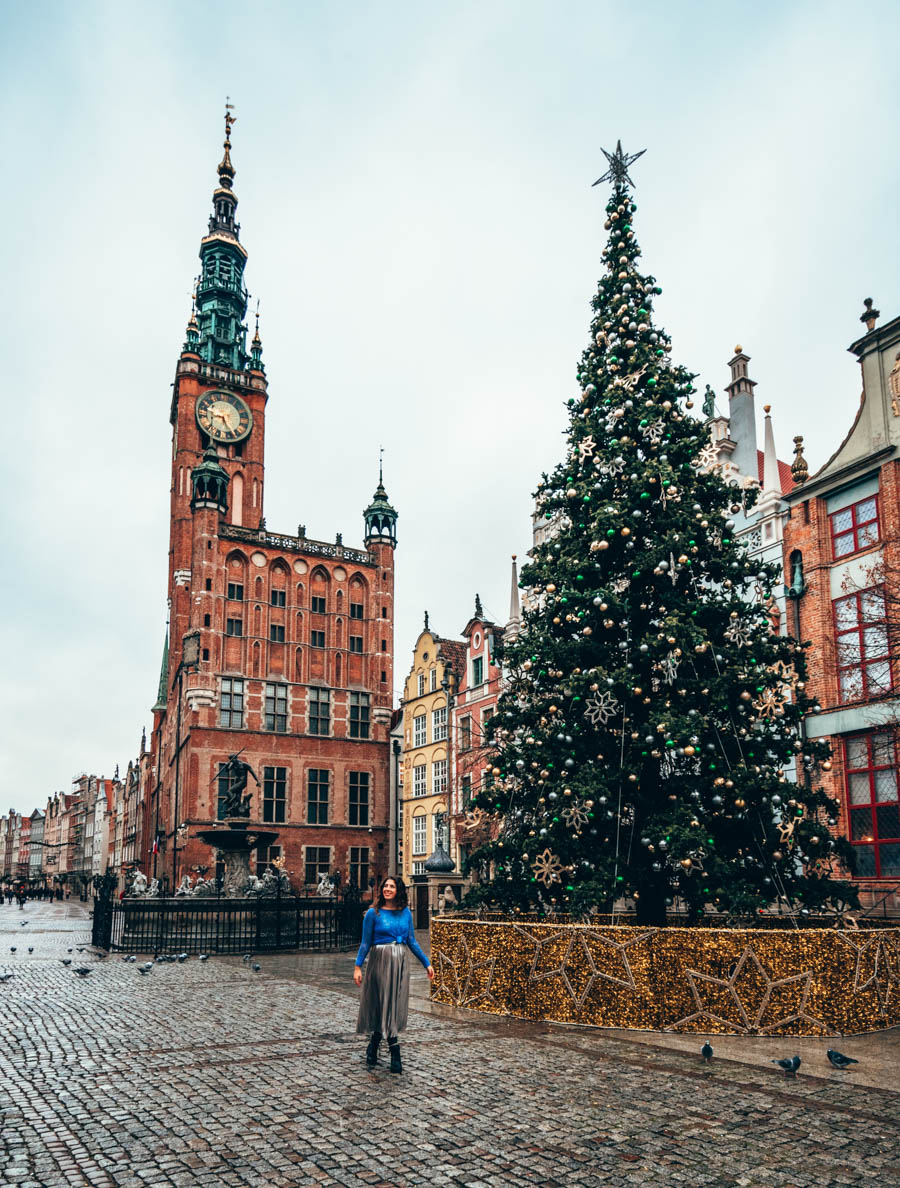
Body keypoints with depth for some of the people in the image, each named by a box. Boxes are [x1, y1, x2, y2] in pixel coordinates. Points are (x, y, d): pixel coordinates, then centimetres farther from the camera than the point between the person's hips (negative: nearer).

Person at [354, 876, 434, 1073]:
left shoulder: (405, 913, 7)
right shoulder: (373, 913, -4)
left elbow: (412, 941, 12)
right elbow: (365, 943, -2)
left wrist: (426, 963, 10)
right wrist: (357, 966, -10)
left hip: (400, 963, 4)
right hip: (380, 961, -4)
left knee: (395, 1006, 5)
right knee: (386, 1005, -4)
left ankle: (372, 1050, 20)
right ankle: (395, 1054, 5)